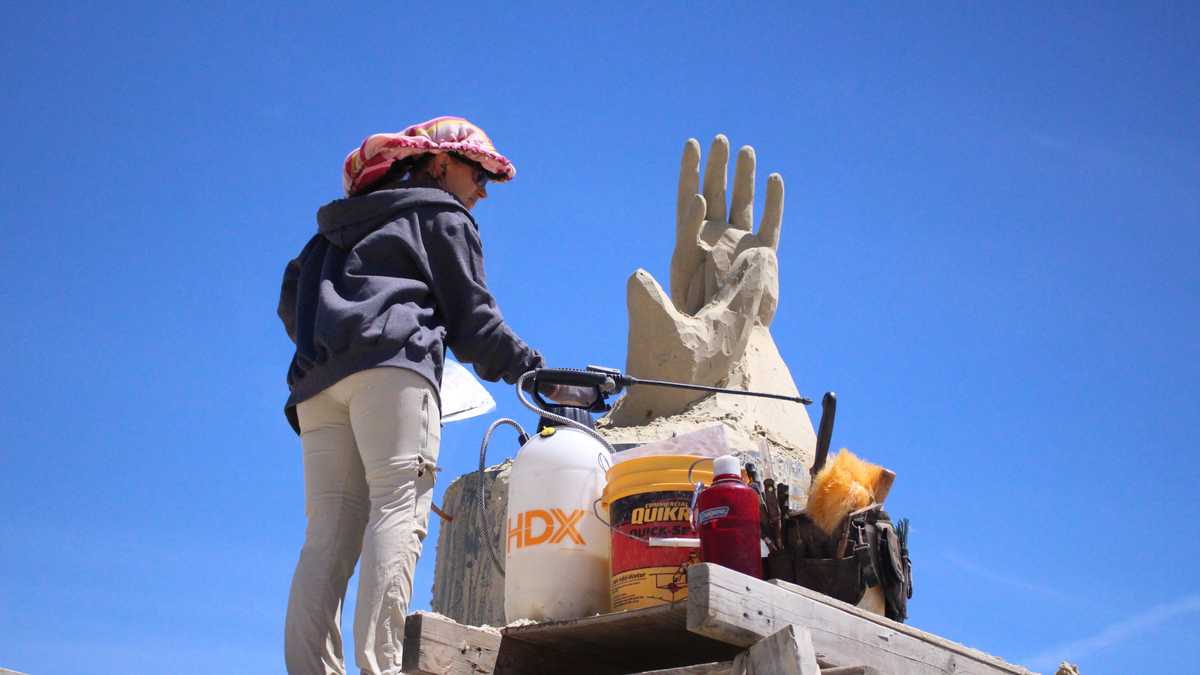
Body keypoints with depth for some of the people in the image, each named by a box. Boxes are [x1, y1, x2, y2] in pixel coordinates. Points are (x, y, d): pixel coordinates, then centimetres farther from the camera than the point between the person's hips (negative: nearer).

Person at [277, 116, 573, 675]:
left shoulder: (343, 225, 35)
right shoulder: (442, 215, 15)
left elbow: (291, 297, 28)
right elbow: (470, 315, 7)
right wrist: (536, 372, 11)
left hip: (317, 382, 7)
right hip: (392, 364, -7)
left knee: (329, 530, -3)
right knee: (397, 506, -18)